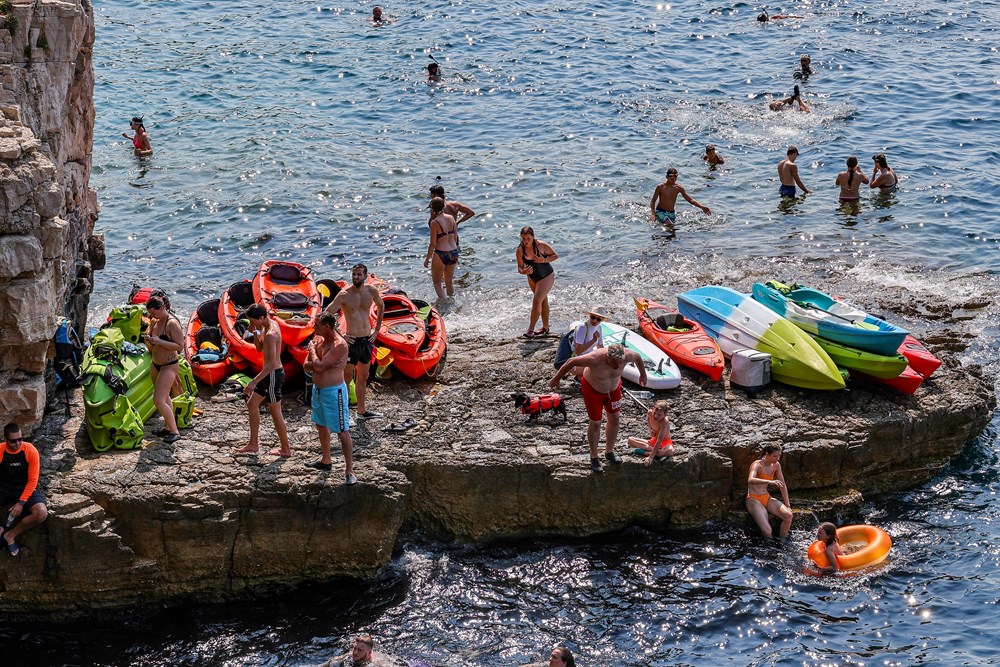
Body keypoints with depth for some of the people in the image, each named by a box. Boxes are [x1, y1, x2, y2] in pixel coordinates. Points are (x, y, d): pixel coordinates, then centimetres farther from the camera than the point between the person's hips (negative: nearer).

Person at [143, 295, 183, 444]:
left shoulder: (172, 323, -21)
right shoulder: (154, 322, 3)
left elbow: (180, 346, -24)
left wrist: (159, 341, -30)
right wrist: (148, 340, -8)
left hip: (169, 366, -9)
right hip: (155, 364, 9)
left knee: (159, 400, -15)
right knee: (165, 398, 19)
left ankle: (175, 431, -7)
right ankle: (168, 427, 32)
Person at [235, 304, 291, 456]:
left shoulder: (270, 334, -25)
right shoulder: (270, 324, 5)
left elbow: (271, 363, -31)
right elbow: (259, 349, 15)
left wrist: (254, 382, -35)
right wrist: (255, 333, -4)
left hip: (273, 374, -10)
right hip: (269, 374, 10)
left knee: (275, 412, 1)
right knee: (252, 404, 15)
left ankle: (285, 449, 13)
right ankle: (253, 444, 22)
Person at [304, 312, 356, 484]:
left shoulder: (340, 345, -23)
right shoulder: (318, 339, 3)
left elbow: (318, 366, -28)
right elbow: (306, 366, 2)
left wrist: (312, 350, -11)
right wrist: (321, 364, -17)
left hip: (334, 392, -9)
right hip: (318, 389, 9)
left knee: (342, 432, -5)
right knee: (321, 425, 23)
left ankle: (349, 470, -1)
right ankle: (326, 461, 41)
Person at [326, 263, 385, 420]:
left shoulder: (371, 292, 0)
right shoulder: (344, 295, -14)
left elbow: (381, 307, 21)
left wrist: (376, 330, 15)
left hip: (367, 340, 6)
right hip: (352, 341, -6)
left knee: (363, 377, 18)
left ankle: (362, 410, 31)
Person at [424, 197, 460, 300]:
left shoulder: (434, 222, -14)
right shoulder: (451, 218, 2)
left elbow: (433, 244, -13)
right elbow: (455, 237, 10)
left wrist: (427, 259, -3)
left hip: (441, 254, -6)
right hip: (453, 253, 6)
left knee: (437, 282, 9)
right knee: (449, 282, 22)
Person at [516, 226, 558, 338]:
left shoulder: (541, 245, -23)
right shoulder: (520, 250, -14)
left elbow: (555, 256, -12)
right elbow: (520, 267, -12)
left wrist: (543, 260, -28)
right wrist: (523, 271, -35)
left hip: (546, 276, -5)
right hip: (532, 278, 5)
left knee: (537, 300, -17)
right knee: (543, 300, 19)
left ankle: (531, 330, -15)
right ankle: (545, 327, 32)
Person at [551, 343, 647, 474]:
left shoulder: (626, 355, -30)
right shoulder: (595, 359, -42)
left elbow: (637, 357, -5)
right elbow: (571, 362, -30)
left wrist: (643, 374, 13)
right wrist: (556, 379, -17)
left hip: (613, 389, 4)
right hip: (592, 390, -4)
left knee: (614, 419, 13)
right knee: (595, 423, 3)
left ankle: (609, 452, 36)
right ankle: (594, 458, 22)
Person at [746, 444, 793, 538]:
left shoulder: (776, 465, 3)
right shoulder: (757, 465, -18)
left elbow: (783, 485, 13)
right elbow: (750, 480, -40)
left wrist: (787, 505, 8)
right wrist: (769, 482, -52)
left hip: (767, 498, 6)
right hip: (754, 499, -6)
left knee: (788, 515, -21)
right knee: (767, 531, -27)